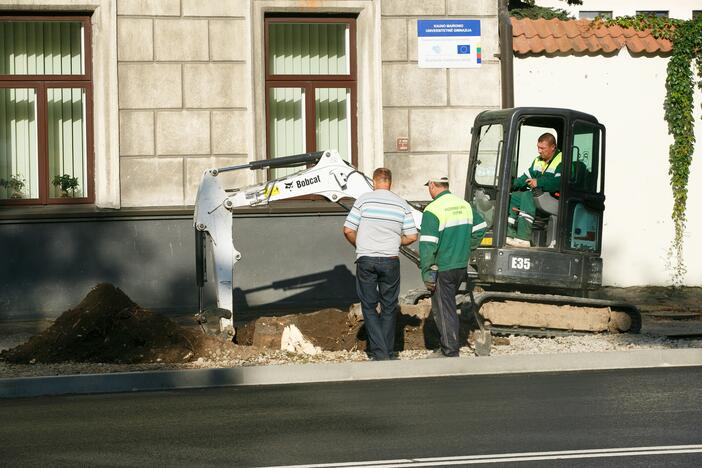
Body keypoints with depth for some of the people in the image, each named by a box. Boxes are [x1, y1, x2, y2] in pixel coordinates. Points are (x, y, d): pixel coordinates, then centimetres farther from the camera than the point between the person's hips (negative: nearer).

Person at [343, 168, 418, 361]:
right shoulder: (402, 204, 2)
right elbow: (411, 237, 3)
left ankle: (379, 352, -4)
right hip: (390, 261, 1)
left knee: (369, 306, 6)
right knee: (389, 307, 12)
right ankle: (388, 352, 14)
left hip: (365, 260, -1)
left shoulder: (363, 200, -4)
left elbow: (348, 230, -6)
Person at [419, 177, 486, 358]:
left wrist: (427, 274, -15)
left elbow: (427, 246, -20)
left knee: (443, 310, 1)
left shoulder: (432, 210, -17)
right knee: (449, 306, 20)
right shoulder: (465, 205, 6)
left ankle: (451, 353, 3)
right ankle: (446, 347, 26)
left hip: (442, 269, -7)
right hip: (462, 266, 7)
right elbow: (480, 228, 18)